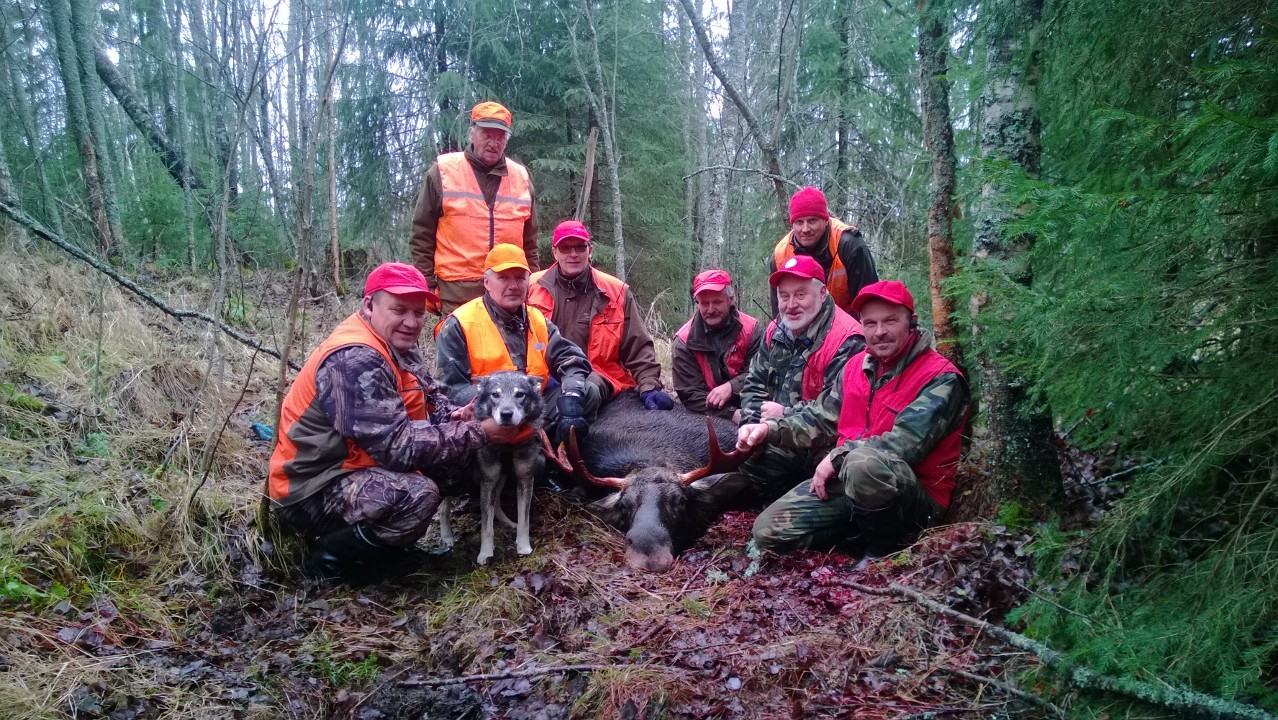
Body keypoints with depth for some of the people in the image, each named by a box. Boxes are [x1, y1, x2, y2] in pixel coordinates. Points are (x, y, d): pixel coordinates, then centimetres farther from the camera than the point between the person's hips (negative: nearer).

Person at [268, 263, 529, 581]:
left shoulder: (395, 343, 3)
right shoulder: (355, 360, -26)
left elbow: (430, 396, 11)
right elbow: (397, 446, -30)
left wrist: (457, 415, -13)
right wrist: (479, 433, -25)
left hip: (355, 463, 10)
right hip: (312, 489, -10)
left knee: (459, 455, 4)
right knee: (417, 494, -31)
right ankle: (328, 559, -7)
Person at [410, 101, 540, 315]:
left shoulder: (521, 177, 14)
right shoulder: (442, 172, 4)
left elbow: (529, 243, 19)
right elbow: (422, 237, 4)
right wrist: (427, 287, 0)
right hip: (457, 293, -3)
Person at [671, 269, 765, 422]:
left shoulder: (752, 329, -2)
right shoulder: (684, 342, -4)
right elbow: (690, 395, -8)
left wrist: (731, 387, -20)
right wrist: (732, 414, -19)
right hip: (710, 419, 0)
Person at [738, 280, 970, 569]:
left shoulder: (941, 379, -13)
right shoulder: (858, 365, 9)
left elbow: (905, 443, -24)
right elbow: (819, 416, 14)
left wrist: (837, 457, -17)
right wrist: (769, 428, -2)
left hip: (916, 497, -6)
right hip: (846, 481, 6)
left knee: (864, 462, -40)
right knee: (769, 530, -9)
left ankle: (884, 550, -12)